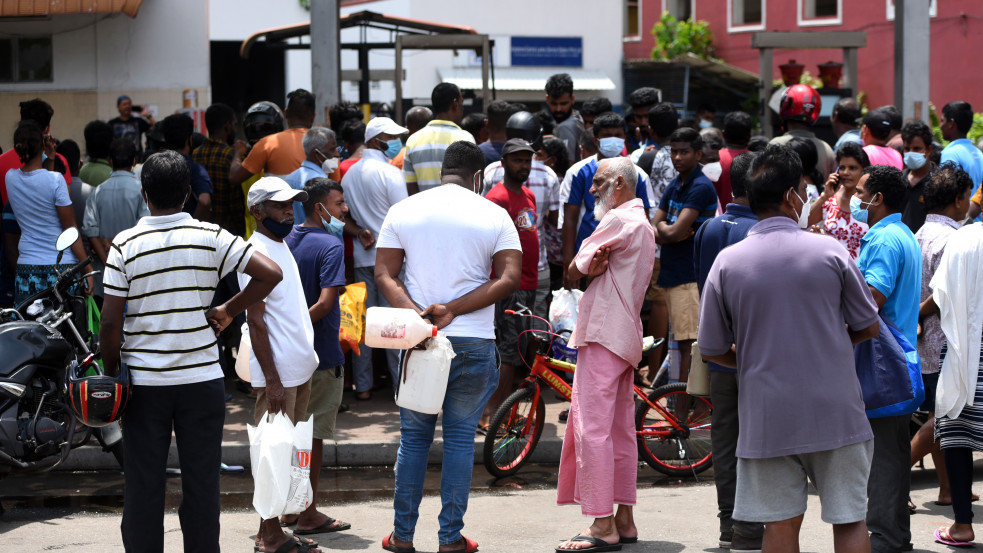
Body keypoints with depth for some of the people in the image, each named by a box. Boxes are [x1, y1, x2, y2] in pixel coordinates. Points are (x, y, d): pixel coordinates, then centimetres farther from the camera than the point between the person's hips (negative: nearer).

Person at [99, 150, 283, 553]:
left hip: (144, 381, -1)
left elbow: (110, 322, -8)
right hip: (201, 379, 1)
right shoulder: (211, 237, -4)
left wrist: (111, 373, 6)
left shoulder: (125, 244, -6)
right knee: (201, 482, 7)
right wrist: (228, 311, 2)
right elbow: (270, 274, -10)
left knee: (143, 485, 7)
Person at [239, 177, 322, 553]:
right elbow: (256, 322, -18)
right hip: (278, 374, -9)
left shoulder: (281, 246, 15)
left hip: (299, 368, 9)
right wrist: (272, 381, -21)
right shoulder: (256, 253, -15)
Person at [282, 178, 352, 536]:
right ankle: (308, 516, 6)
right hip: (321, 355, -7)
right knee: (314, 435, 0)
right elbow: (325, 302, -26)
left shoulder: (287, 241, 7)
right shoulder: (330, 247, -16)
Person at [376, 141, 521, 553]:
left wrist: (416, 314, -15)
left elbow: (385, 275, -3)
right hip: (474, 344, -1)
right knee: (460, 438, 7)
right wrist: (451, 311, -12)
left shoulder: (403, 211, 4)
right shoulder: (493, 215, 0)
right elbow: (509, 279, -9)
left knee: (413, 438, 12)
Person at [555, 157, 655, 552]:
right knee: (621, 429, 12)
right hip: (626, 335, 11)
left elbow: (573, 271, -8)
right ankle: (624, 520, 15)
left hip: (603, 333, -11)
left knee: (592, 428, -12)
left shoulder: (619, 220, -11)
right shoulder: (643, 225, 21)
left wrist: (588, 267, 10)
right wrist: (597, 267, -7)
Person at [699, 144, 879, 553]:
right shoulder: (829, 252, -6)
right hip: (835, 412, -1)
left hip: (766, 418, 1)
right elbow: (869, 327, 4)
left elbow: (712, 350, 1)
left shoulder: (727, 262, -3)